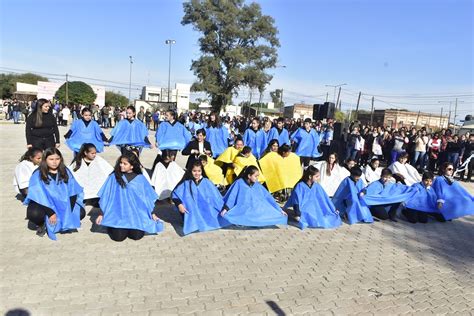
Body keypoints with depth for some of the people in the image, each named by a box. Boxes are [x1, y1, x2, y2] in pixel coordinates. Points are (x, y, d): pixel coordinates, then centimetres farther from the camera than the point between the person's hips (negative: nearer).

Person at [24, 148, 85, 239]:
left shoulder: (65, 172, -3)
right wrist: (50, 213, -24)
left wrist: (70, 210, -16)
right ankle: (42, 225, 1)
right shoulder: (38, 174, -13)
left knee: (81, 212, -19)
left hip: (61, 204, 3)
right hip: (43, 204, -2)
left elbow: (72, 191, -5)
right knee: (34, 213, -35)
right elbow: (39, 196, -18)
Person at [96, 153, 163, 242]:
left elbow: (147, 197, 7)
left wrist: (152, 214, 7)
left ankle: (130, 228, 19)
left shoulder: (140, 178, 0)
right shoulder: (114, 177, -3)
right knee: (118, 237, -15)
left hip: (136, 214, 1)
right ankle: (111, 226, 19)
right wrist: (101, 214, 2)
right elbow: (106, 196, 2)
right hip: (118, 214, -1)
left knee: (137, 236, -15)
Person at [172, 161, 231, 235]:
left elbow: (216, 197, 1)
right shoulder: (186, 183, -1)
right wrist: (179, 204, -16)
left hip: (207, 211, 2)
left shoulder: (206, 182, 2)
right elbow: (174, 194, 0)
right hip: (192, 213, -2)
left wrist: (223, 208, -8)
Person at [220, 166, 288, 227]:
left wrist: (279, 210, 5)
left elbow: (268, 197, 6)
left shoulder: (257, 185, 5)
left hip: (258, 211, 3)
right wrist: (225, 209, -19)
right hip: (242, 211, -3)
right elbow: (232, 196, -6)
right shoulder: (239, 183, -3)